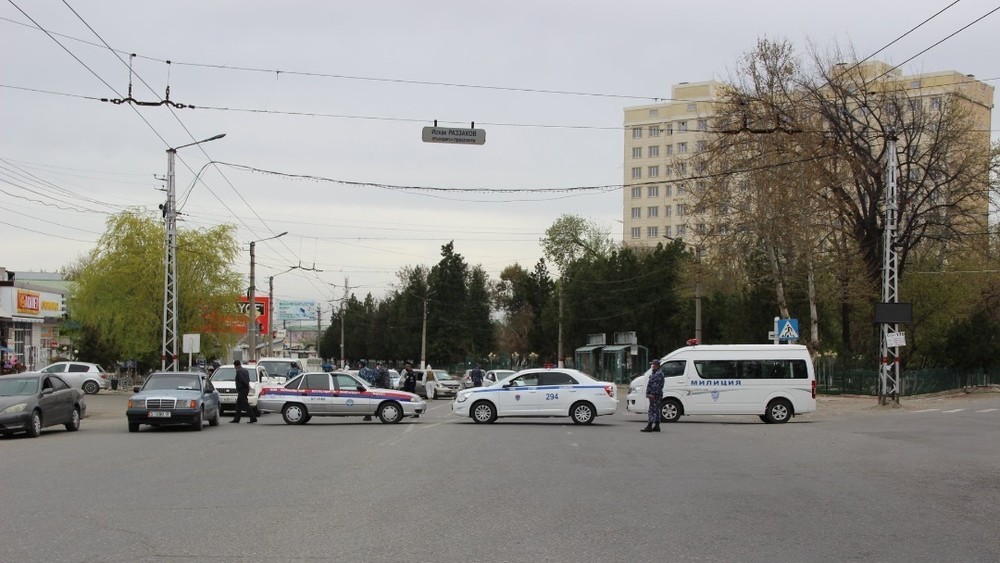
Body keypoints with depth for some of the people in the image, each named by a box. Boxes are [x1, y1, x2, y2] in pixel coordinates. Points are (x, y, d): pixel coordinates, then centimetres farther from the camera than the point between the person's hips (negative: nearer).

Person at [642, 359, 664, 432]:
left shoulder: (659, 374, -13)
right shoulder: (654, 373, 21)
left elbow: (657, 385, -22)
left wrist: (653, 394, -26)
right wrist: (649, 393, 20)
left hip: (655, 395, -11)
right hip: (653, 395, 11)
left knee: (652, 410, -13)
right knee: (656, 411, 12)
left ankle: (649, 426, -16)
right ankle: (656, 426, 16)